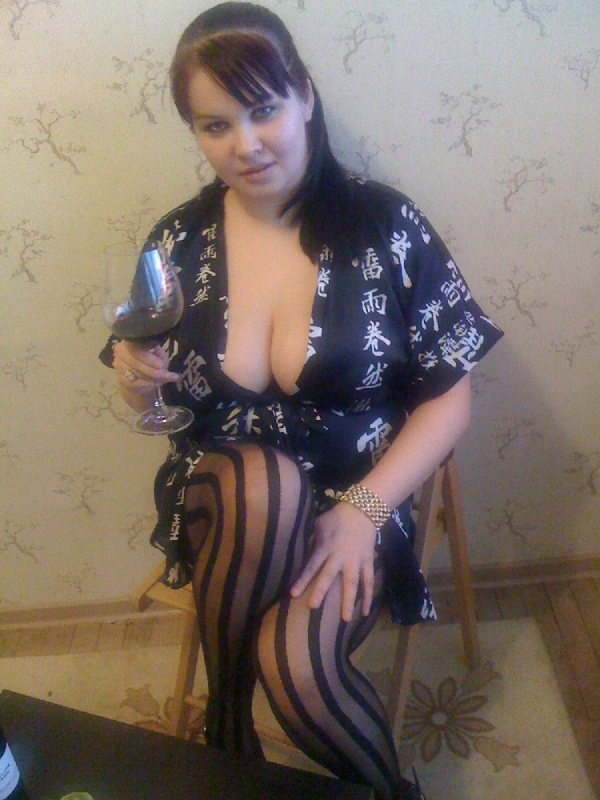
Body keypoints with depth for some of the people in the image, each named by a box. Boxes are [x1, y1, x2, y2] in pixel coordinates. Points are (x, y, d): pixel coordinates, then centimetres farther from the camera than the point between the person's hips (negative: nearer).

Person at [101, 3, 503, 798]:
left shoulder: (386, 226, -8)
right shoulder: (180, 240, -1)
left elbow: (448, 399, -5)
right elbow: (162, 404, 10)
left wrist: (362, 510, -16)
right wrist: (139, 384, -14)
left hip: (353, 502, -1)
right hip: (221, 497, 2)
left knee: (297, 663, -27)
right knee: (261, 478, -33)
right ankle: (227, 728, -9)